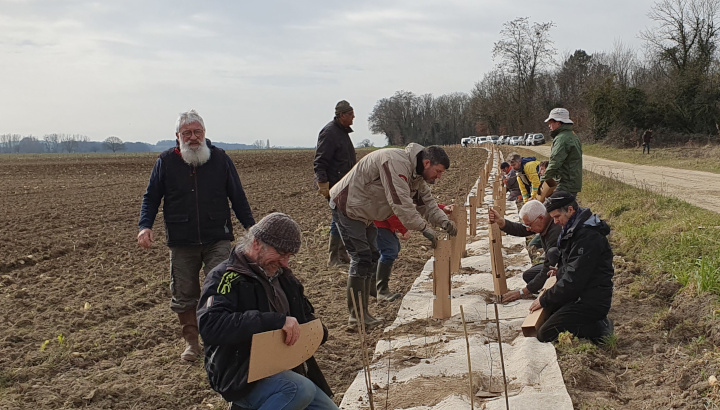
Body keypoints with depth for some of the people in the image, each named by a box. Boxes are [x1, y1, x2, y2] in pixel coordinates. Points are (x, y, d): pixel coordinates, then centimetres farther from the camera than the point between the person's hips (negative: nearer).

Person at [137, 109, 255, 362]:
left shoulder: (220, 158, 4)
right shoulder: (166, 162, 4)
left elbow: (237, 196, 10)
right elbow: (151, 198, 9)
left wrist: (250, 225, 2)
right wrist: (145, 225, -6)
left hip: (217, 239, -1)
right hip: (181, 243, 1)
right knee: (184, 295, 8)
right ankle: (191, 341, 24)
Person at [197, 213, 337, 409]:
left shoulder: (283, 277, 12)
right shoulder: (226, 277, -13)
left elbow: (306, 314, 25)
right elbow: (210, 325, -30)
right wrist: (276, 320, -34)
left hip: (286, 373, 9)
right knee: (300, 390, -32)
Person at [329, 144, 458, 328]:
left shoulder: (416, 173, 6)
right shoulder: (396, 162, -27)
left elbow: (426, 201, 7)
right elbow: (401, 202, -33)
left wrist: (443, 220, -11)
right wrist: (424, 228, -32)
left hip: (361, 212, 11)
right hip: (346, 207, -11)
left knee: (370, 258, 12)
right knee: (361, 258, -12)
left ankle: (362, 313, 19)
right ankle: (356, 315, -5)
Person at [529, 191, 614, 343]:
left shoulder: (588, 236, -23)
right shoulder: (575, 230, 10)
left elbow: (573, 280, -23)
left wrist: (544, 300, -16)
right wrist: (561, 271, 10)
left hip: (592, 301, -11)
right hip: (581, 295, 11)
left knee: (545, 334, -15)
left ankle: (597, 329, -7)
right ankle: (595, 322, 10)